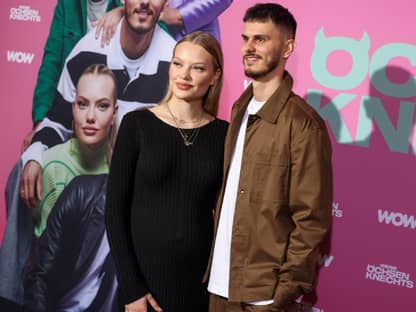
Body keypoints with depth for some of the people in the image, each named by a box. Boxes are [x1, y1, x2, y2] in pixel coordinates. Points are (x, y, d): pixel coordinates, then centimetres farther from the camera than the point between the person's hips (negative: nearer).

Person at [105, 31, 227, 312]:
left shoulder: (223, 133, -1)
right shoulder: (137, 124, -6)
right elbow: (115, 208, -6)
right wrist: (130, 288, -10)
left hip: (204, 276, 2)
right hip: (145, 273, -1)